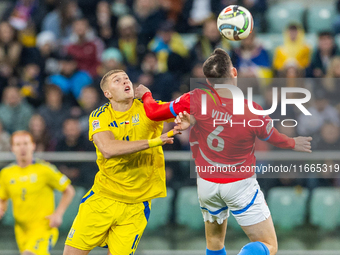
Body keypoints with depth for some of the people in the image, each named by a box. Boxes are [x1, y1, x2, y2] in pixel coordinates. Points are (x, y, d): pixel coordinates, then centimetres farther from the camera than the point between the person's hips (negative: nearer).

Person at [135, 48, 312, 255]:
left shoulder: (196, 100, -21)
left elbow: (155, 113, -7)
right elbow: (276, 139, -2)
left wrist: (146, 95, 16)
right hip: (241, 185, -3)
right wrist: (293, 143, 21)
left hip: (207, 183, 4)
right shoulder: (254, 112, -24)